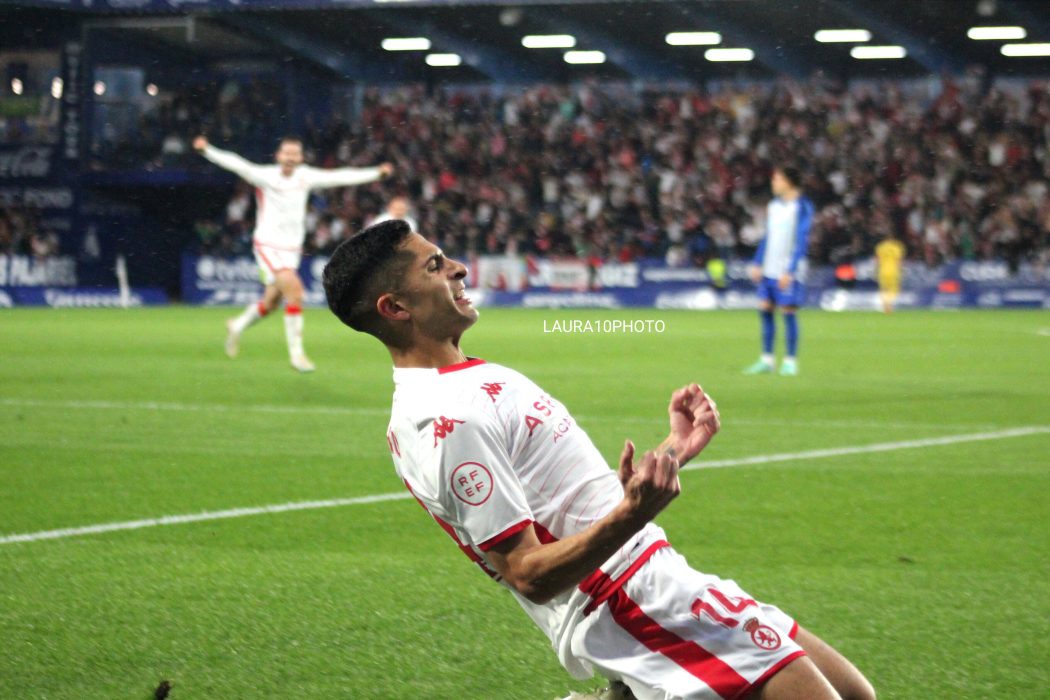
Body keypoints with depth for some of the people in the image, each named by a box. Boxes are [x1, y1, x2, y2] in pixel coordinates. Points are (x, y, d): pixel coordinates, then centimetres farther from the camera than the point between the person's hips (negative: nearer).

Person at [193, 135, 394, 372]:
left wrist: (376, 173, 8)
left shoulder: (305, 176, 2)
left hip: (292, 249, 6)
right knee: (294, 291, -23)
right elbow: (236, 164, -25)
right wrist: (207, 150, -40)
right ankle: (296, 353, -13)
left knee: (270, 304, 13)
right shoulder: (265, 176, -13)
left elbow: (339, 177, 7)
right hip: (268, 245, -6)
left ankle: (238, 326, 44)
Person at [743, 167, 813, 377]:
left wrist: (790, 271, -17)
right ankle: (767, 360, 12)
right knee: (765, 309, 5)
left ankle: (790, 361, 3)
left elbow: (801, 241, -12)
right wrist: (757, 263, 12)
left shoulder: (802, 207, -8)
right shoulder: (774, 206, 13)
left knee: (788, 312, -4)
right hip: (769, 269, 7)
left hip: (789, 271, -7)